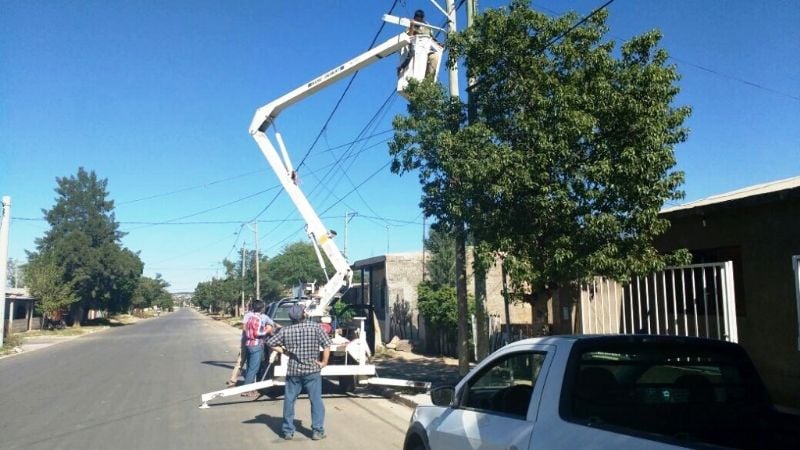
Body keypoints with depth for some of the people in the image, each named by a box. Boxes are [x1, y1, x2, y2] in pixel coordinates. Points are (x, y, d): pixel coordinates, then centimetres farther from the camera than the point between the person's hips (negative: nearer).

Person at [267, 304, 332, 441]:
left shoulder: (285, 330, -3)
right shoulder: (315, 327, -10)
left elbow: (270, 343, 0)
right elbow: (327, 345, -13)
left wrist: (284, 352, 6)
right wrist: (324, 362, -4)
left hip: (293, 371, 2)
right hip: (312, 370, -2)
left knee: (289, 400, 12)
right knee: (316, 400, 5)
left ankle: (288, 430, 18)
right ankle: (317, 430, 5)